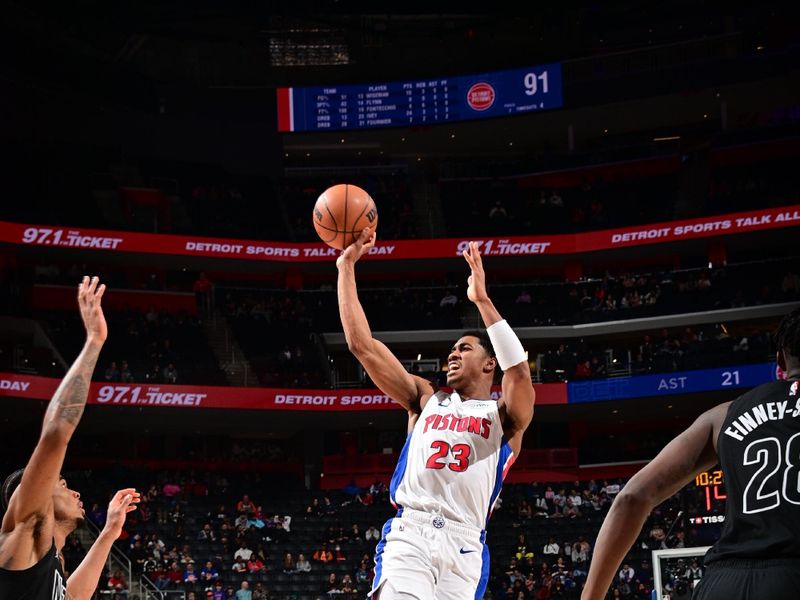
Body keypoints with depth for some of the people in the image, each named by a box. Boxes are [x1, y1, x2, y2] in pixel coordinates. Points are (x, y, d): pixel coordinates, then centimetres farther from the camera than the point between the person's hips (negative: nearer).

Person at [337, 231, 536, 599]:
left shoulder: (505, 417, 13)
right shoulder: (426, 400, 23)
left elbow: (519, 371, -10)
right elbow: (362, 345, 17)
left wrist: (482, 299, -15)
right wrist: (346, 267, 14)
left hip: (463, 546, -1)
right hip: (408, 533, 1)